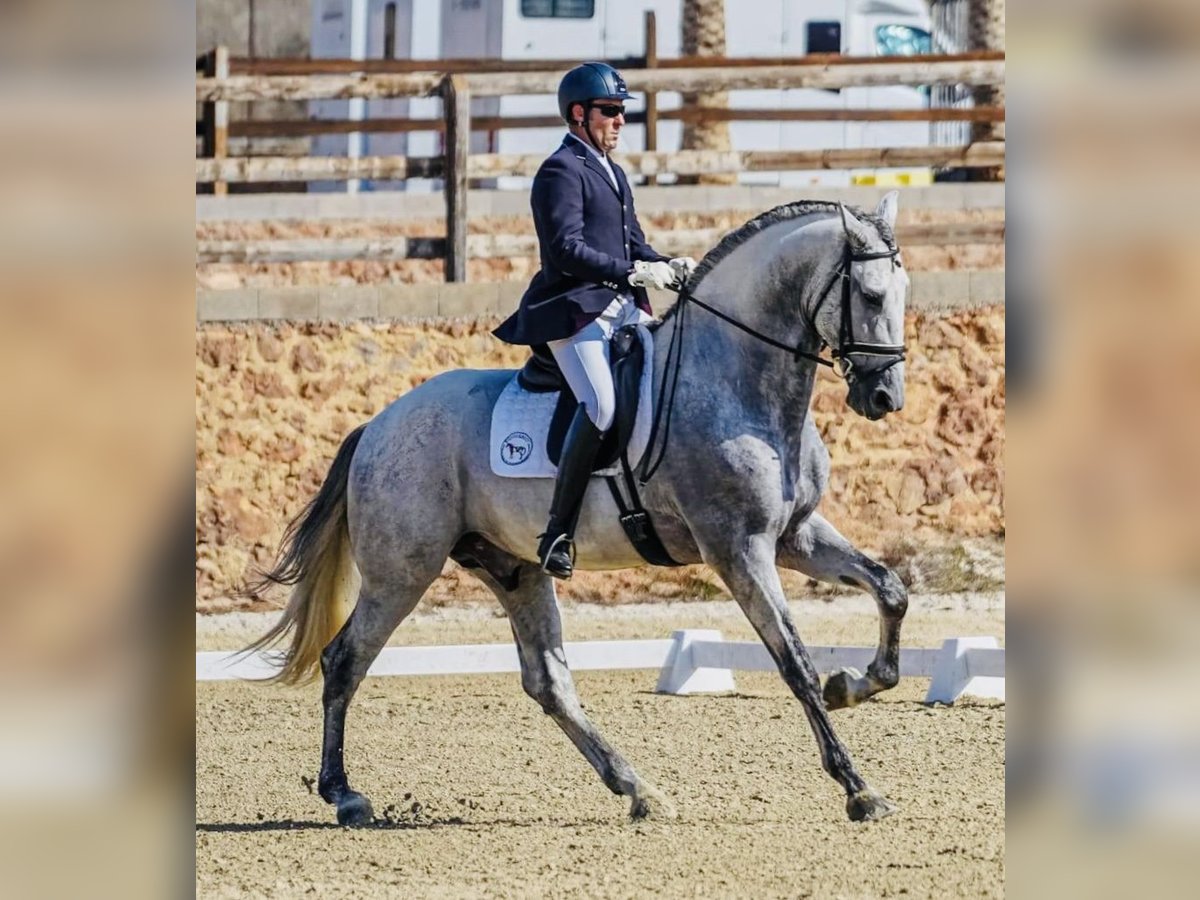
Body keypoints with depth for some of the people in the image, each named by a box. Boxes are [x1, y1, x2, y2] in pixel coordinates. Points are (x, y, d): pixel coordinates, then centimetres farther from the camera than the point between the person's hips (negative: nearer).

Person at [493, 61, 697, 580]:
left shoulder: (612, 174, 23)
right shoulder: (561, 172, -7)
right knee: (601, 406, -27)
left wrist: (670, 268, 3)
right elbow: (567, 250, -18)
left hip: (624, 310, 10)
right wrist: (636, 273, -23)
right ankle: (558, 532, -24)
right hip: (575, 311, -10)